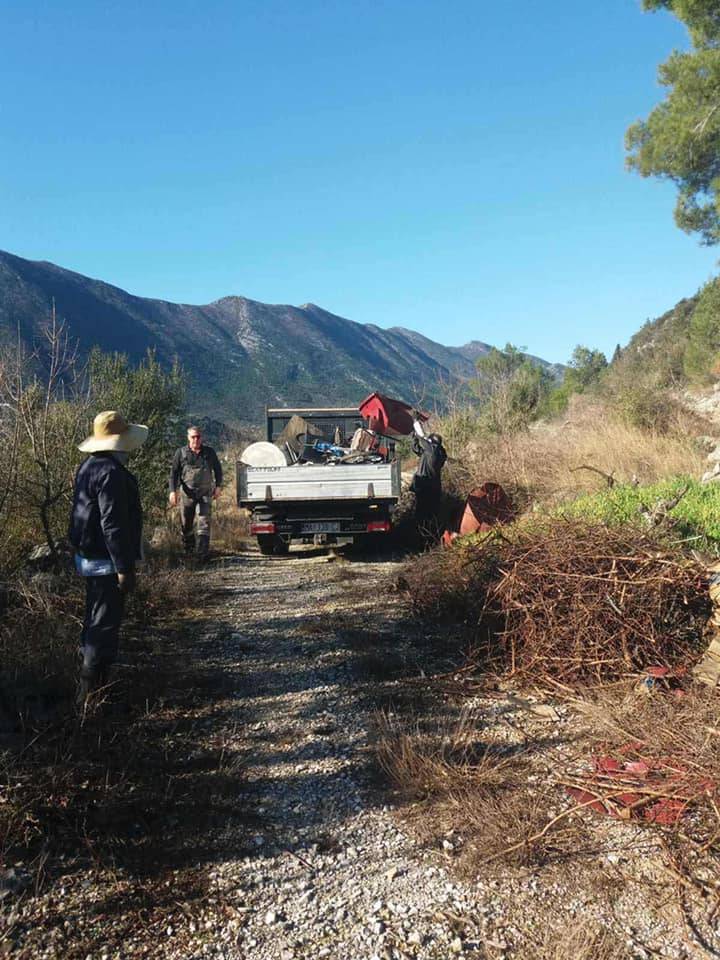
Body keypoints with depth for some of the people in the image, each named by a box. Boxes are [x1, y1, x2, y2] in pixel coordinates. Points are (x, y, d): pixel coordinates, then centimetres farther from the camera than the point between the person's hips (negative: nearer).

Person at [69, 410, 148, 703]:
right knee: (105, 623, -3)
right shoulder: (111, 472, -22)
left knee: (96, 619, 20)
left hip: (89, 558, 11)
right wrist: (124, 568, -22)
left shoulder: (88, 467, 11)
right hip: (106, 561, -11)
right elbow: (112, 524, -25)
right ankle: (91, 687, 3)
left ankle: (94, 682, 33)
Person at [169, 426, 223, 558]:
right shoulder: (181, 452, 1)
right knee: (186, 524, 10)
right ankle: (188, 549, 32)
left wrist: (218, 486, 10)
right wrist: (173, 491, -7)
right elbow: (174, 473, 2)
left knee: (204, 522, -10)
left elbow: (218, 469, 16)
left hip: (205, 493, -1)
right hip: (187, 494, 1)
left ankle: (203, 554, -13)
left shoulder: (209, 452, 4)